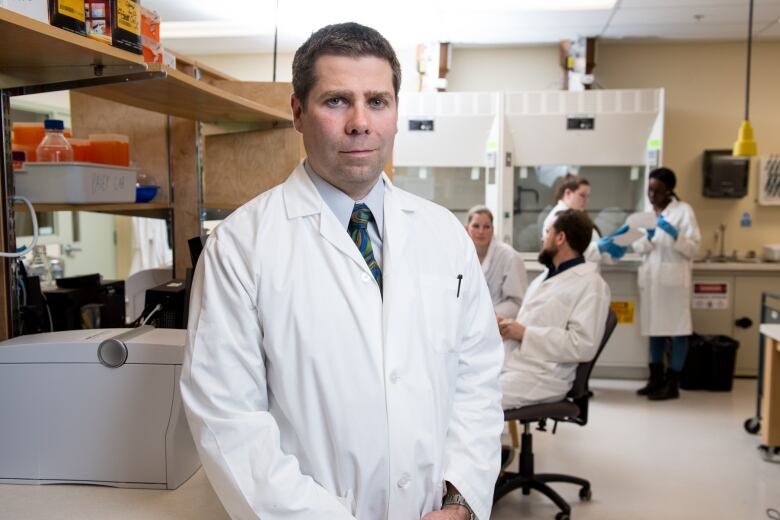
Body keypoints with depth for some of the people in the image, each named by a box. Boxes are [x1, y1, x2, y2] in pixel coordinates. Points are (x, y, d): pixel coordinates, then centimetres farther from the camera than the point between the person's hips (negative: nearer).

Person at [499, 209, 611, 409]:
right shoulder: (542, 278, 22)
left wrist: (524, 333, -16)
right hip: (507, 363, 8)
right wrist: (506, 327, 3)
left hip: (541, 377, -8)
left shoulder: (591, 284, -5)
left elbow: (583, 344, -17)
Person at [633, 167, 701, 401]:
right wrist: (648, 237, -10)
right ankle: (656, 378, 18)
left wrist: (674, 234, -23)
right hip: (651, 278, 6)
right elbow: (639, 248, 10)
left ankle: (672, 384, 3)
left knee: (677, 329, -2)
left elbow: (693, 248, -8)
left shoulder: (683, 210, -3)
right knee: (654, 328, 9)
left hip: (673, 278, -6)